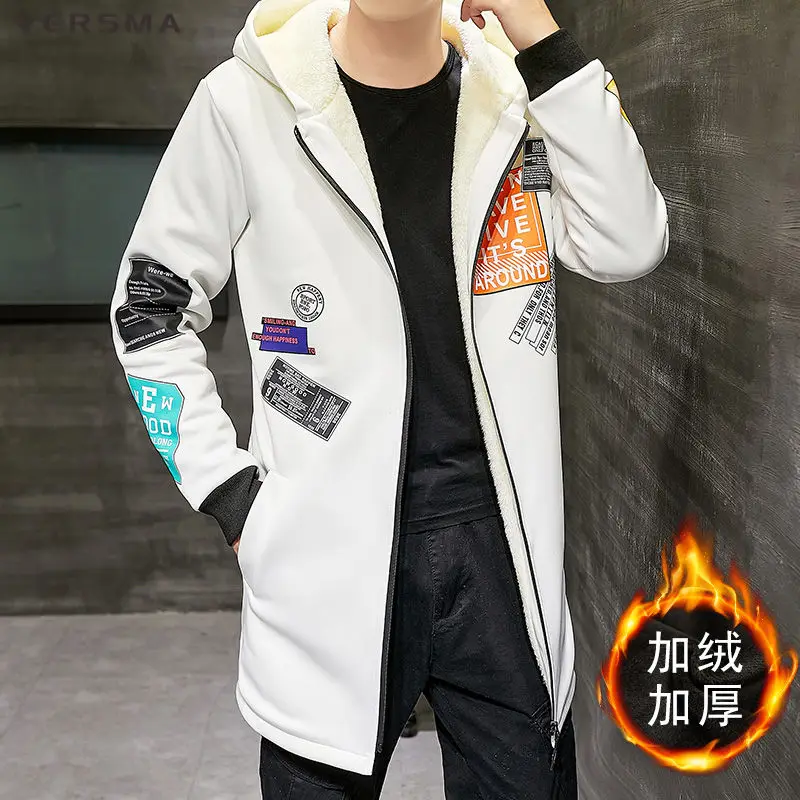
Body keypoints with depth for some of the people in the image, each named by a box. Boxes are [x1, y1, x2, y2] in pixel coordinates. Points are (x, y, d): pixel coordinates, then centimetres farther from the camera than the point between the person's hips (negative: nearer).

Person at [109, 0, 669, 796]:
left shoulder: (516, 90, 3)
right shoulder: (247, 100, -5)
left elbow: (629, 246, -10)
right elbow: (150, 307, 2)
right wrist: (229, 492, -4)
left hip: (497, 535, 3)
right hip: (331, 546, -2)